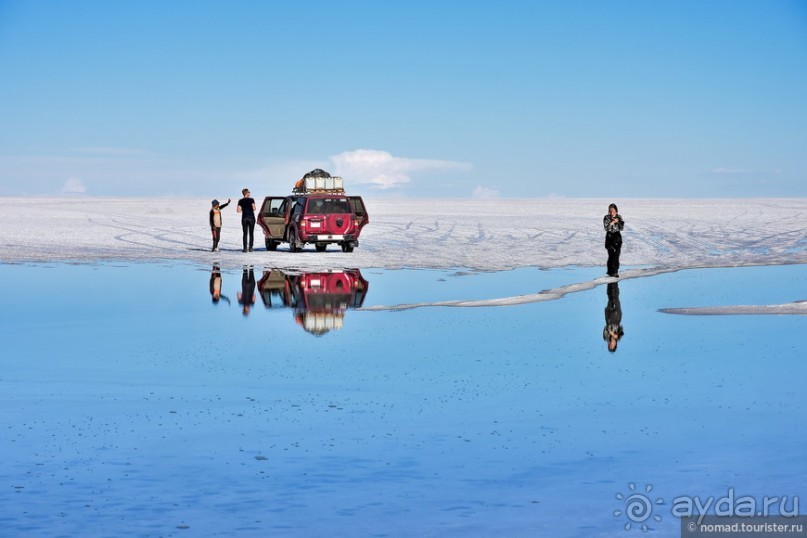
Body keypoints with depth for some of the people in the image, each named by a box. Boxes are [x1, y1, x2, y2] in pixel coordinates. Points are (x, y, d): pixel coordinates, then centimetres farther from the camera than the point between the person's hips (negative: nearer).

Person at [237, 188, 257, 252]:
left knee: (245, 233, 6)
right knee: (251, 233, 5)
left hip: (244, 218, 2)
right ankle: (250, 247, -1)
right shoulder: (251, 200, -4)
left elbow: (238, 210, -4)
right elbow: (254, 209, -12)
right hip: (251, 218, -2)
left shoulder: (240, 201, 3)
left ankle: (245, 248, -2)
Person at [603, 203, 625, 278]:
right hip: (609, 237, -1)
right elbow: (606, 228, -13)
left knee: (616, 255, -7)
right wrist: (613, 222, -19)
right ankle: (610, 272, 11)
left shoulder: (619, 217, 4)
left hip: (617, 237, 1)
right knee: (611, 255, -1)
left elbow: (622, 228, 1)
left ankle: (615, 271, -4)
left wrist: (618, 222, -14)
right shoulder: (606, 217, -3)